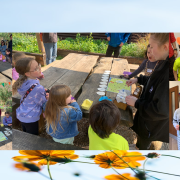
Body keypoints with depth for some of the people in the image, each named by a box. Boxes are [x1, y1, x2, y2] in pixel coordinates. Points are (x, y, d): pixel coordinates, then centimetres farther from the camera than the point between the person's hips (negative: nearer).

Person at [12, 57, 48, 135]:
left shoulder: (22, 81, -9)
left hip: (21, 115, 7)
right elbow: (43, 103, -15)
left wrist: (43, 94, 1)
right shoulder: (37, 88, -32)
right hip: (30, 119, -7)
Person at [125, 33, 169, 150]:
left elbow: (161, 110, -34)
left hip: (153, 123, -8)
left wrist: (136, 103, -23)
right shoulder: (165, 63, -7)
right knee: (141, 141, 32)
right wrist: (139, 80, 4)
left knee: (143, 145, 22)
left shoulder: (168, 74, -38)